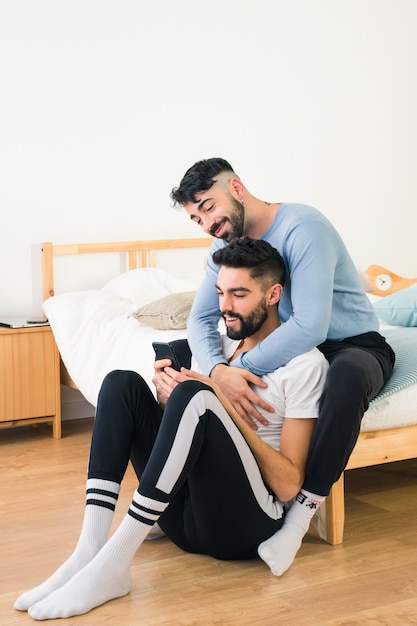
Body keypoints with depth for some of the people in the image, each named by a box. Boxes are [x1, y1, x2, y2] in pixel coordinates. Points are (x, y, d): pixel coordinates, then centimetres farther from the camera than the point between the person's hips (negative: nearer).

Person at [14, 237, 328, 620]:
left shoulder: (305, 362, -4)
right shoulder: (220, 346, 17)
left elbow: (289, 484, -10)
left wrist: (227, 406, -15)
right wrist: (169, 399, -6)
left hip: (247, 522, -7)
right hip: (188, 518, 7)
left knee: (194, 397, -29)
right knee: (122, 383, -7)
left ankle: (114, 562, -32)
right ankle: (90, 550, -23)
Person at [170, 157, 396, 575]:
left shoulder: (303, 227, -25)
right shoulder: (227, 245, -1)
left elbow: (310, 326, -35)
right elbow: (201, 318, -9)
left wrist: (239, 367, -35)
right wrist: (219, 371, -30)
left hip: (354, 344, -7)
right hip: (290, 347, 7)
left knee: (348, 375, -43)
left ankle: (305, 508, -31)